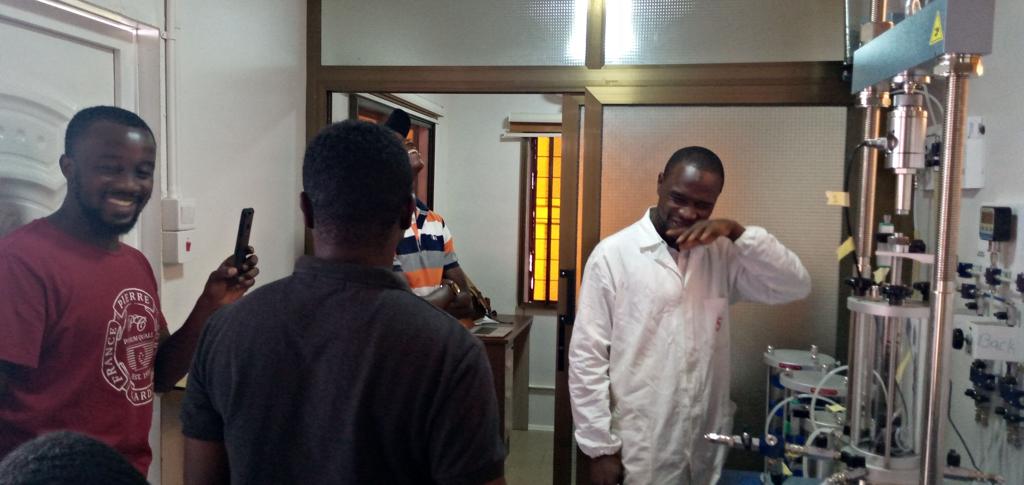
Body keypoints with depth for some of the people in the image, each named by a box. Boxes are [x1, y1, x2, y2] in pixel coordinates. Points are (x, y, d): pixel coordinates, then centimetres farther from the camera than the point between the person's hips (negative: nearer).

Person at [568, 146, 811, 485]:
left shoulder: (722, 253, 4)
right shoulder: (613, 254, -9)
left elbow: (796, 287, -4)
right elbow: (588, 357, -9)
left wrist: (737, 232, -13)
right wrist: (601, 446, -10)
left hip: (706, 446, 4)